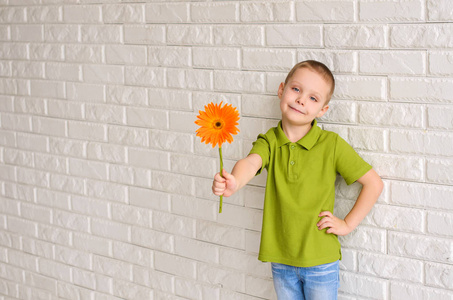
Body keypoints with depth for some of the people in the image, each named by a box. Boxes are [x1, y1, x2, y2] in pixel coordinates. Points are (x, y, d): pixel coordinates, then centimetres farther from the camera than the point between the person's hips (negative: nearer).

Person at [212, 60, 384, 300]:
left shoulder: (331, 144, -9)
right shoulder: (269, 141, -3)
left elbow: (374, 184, -4)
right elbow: (251, 162, -25)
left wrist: (348, 224, -7)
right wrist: (234, 182, -47)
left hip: (320, 261, -2)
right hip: (281, 260, 3)